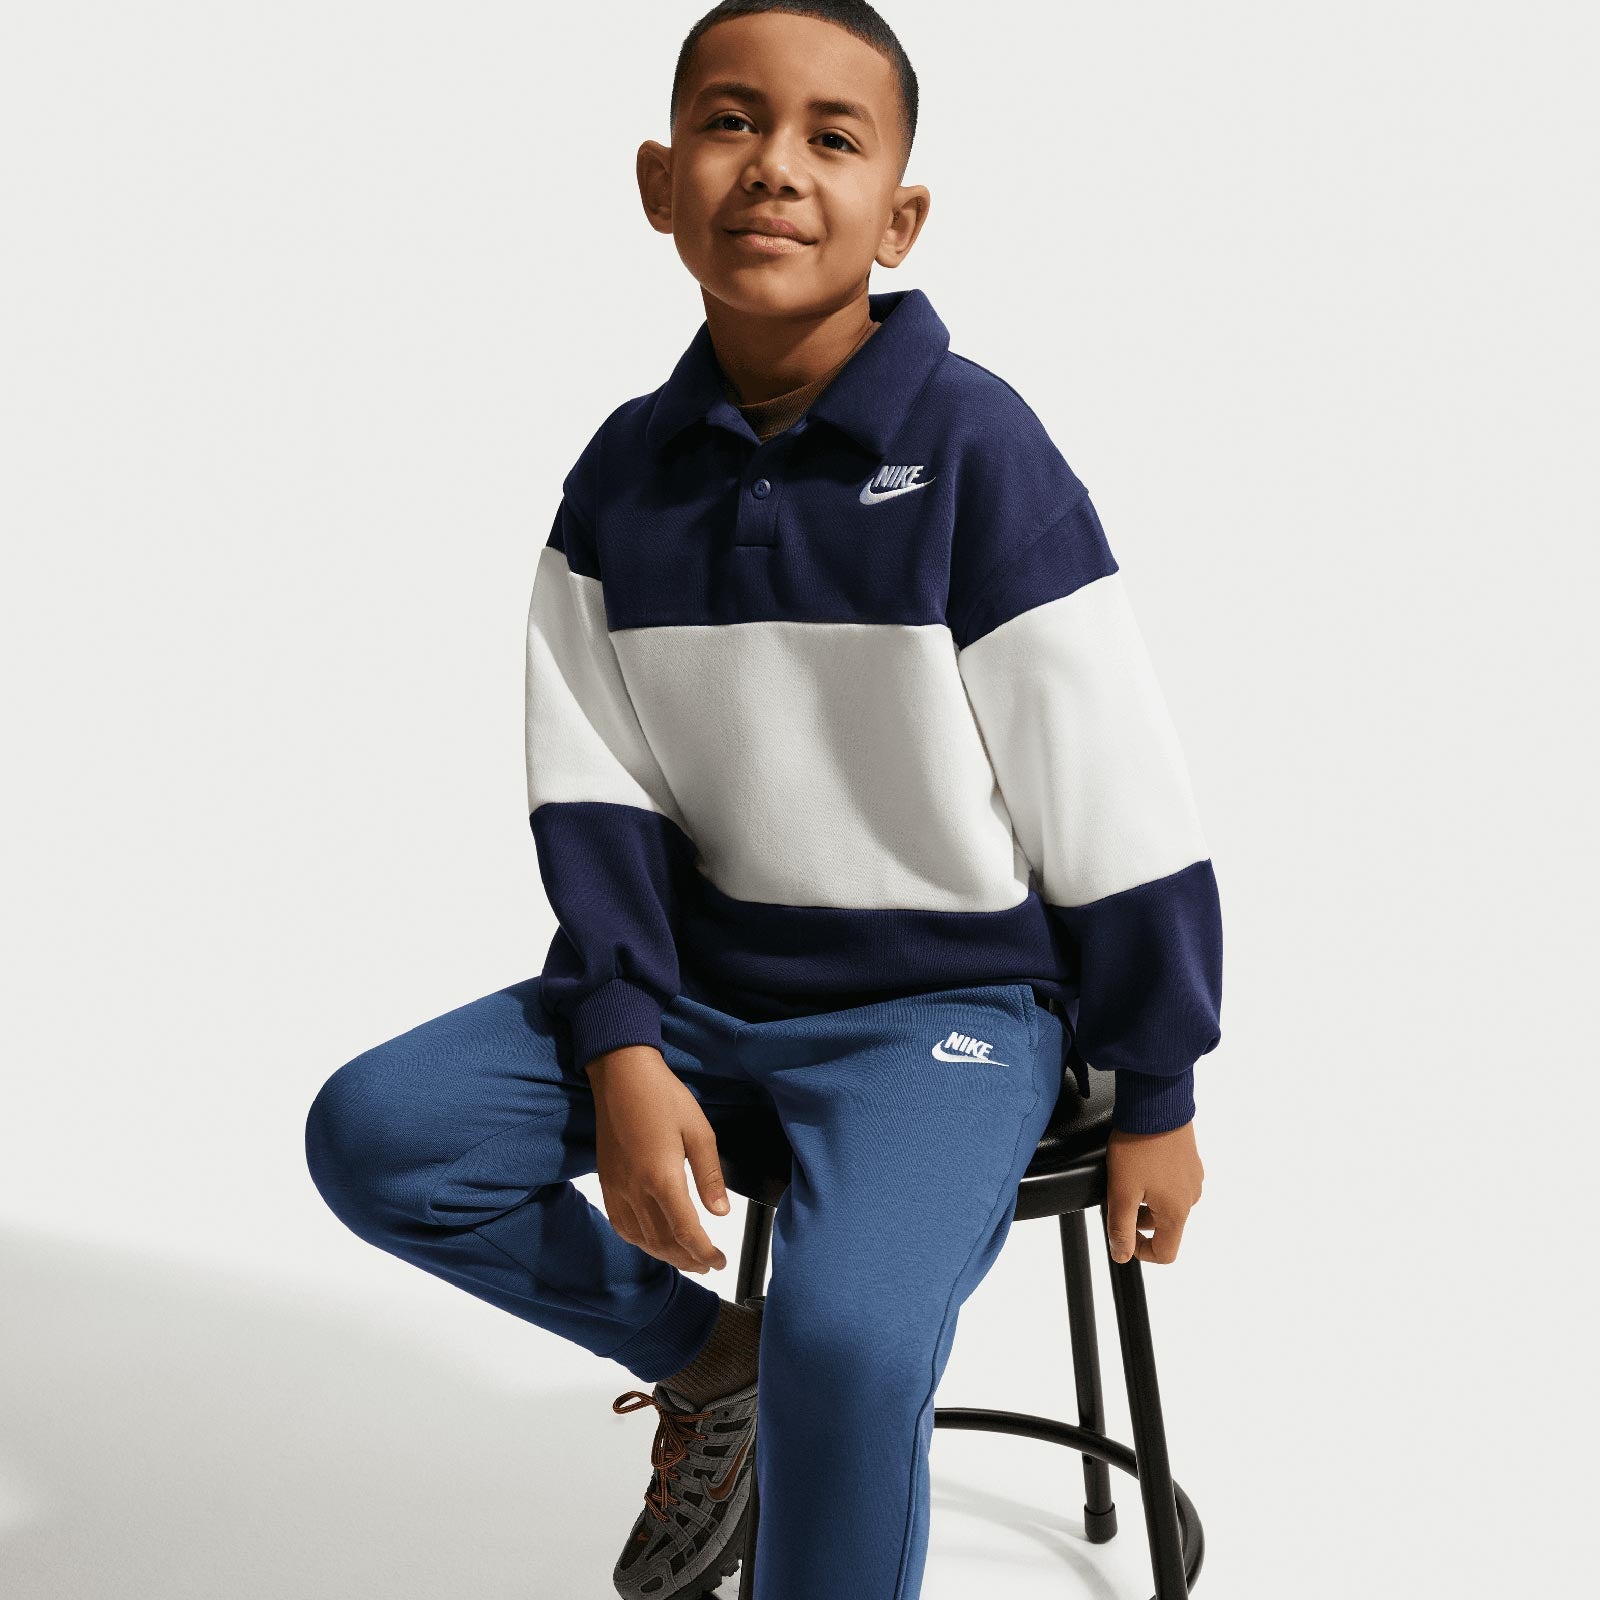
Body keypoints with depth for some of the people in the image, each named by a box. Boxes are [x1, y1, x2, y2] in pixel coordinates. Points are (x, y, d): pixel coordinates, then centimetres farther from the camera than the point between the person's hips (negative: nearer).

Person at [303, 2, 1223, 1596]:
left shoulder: (976, 452, -15)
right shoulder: (624, 475, 1)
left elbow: (1122, 816, -11)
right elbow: (594, 797, 1)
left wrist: (1154, 1101, -5)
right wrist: (624, 1050, -12)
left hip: (949, 1003, -5)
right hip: (703, 978, 5)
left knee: (847, 1333, -30)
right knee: (374, 1132, -7)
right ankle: (703, 1360, 15)